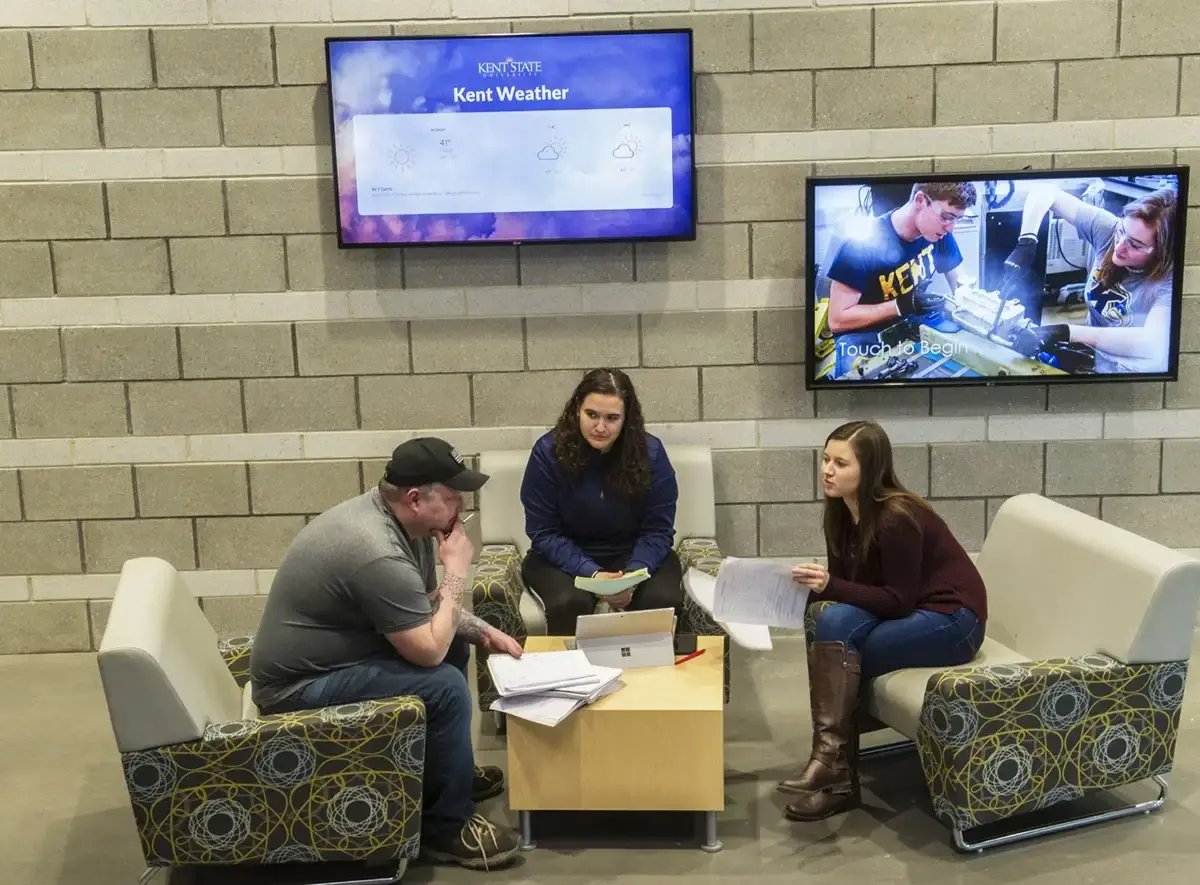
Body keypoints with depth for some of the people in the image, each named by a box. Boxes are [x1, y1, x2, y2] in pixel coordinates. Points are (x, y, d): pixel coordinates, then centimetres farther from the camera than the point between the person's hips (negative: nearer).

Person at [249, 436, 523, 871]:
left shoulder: (399, 520, 0)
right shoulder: (377, 552, -31)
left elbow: (429, 607, 13)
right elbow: (429, 651, -26)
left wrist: (483, 631, -2)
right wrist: (456, 571, -17)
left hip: (325, 655, 10)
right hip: (300, 685, -10)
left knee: (454, 643, 14)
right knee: (444, 686, -22)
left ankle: (448, 767, 28)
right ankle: (445, 827, -3)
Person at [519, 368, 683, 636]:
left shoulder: (650, 453, -10)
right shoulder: (549, 452, -14)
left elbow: (657, 530, -7)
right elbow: (544, 533, -11)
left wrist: (632, 575, -26)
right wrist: (592, 573, -25)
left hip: (635, 554, 1)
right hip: (566, 557, -1)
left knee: (663, 600, -28)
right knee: (570, 603, -33)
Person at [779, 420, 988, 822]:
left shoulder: (896, 517, -24)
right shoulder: (842, 513, 0)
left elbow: (898, 600, -22)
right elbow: (848, 584, 4)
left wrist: (830, 586, -31)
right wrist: (812, 586, -16)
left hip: (952, 620, -7)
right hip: (907, 617, 7)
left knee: (836, 623, -26)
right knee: (830, 623, -20)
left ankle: (831, 757, -21)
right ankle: (836, 776, -16)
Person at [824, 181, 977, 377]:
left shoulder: (939, 233, -5)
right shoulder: (862, 243, -24)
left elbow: (959, 283, 11)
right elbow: (837, 320, -21)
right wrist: (901, 306, -29)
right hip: (863, 336, -7)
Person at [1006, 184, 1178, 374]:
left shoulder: (1168, 280, -22)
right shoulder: (1108, 229, -11)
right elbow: (1043, 193, -4)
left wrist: (1064, 332, -40)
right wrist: (1025, 246, -20)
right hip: (1092, 360, 5)